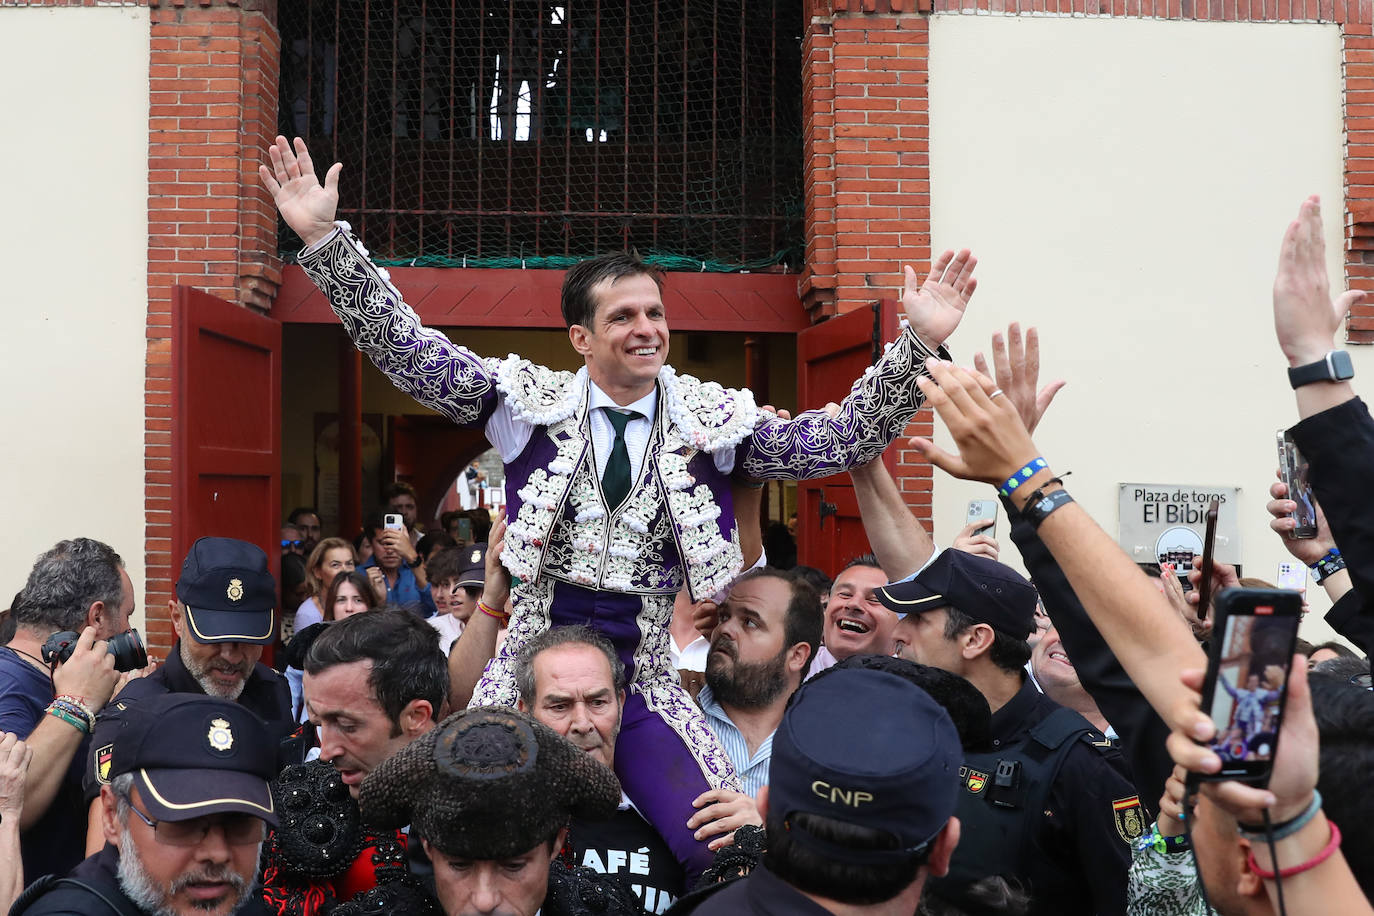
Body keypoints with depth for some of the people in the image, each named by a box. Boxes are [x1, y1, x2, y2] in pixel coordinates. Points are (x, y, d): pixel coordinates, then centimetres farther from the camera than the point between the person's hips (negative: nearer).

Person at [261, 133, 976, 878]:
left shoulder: (712, 419, 0)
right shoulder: (531, 402, -1)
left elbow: (839, 440, -6)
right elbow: (405, 349, -5)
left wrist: (917, 345, -17)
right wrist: (323, 238, -13)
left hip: (644, 683, 1)